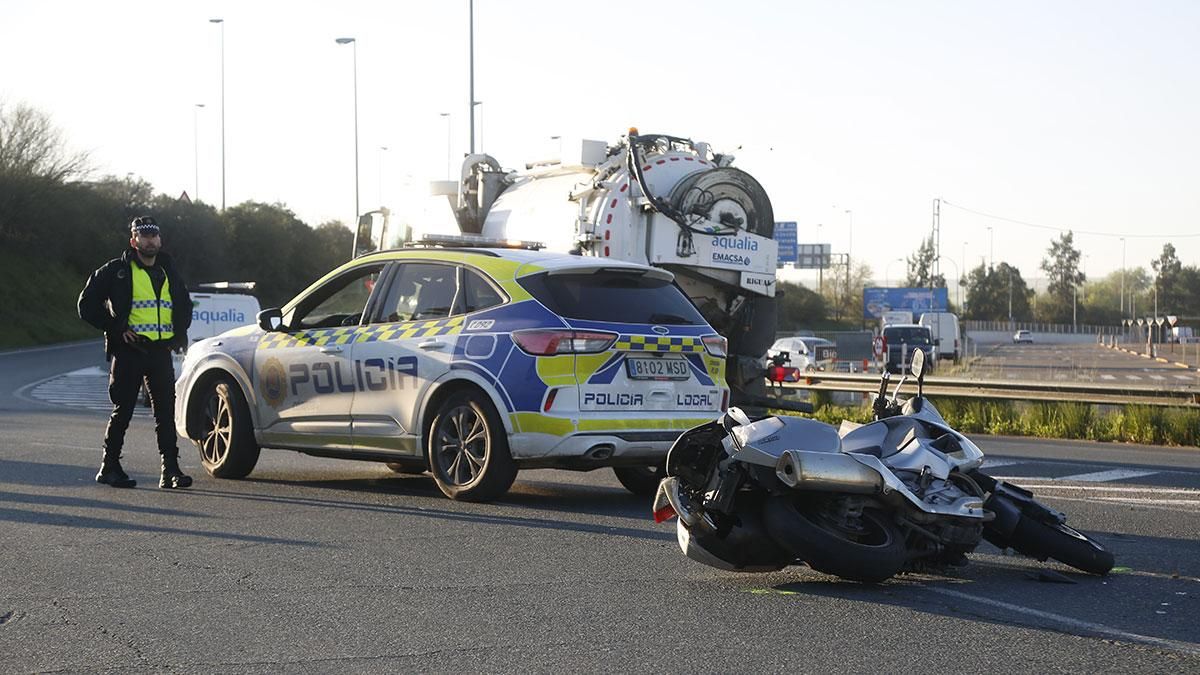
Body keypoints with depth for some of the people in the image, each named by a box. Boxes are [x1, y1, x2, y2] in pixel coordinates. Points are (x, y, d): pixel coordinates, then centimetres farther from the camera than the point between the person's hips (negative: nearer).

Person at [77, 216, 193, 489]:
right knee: (123, 410, 0)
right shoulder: (116, 271, 0)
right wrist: (116, 328, -8)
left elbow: (185, 305, 30)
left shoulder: (169, 273, 16)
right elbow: (88, 304, -1)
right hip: (129, 352, -4)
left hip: (161, 351, 4)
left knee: (167, 412, -1)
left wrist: (180, 333, 14)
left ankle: (170, 469, 0)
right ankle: (109, 467, 11)